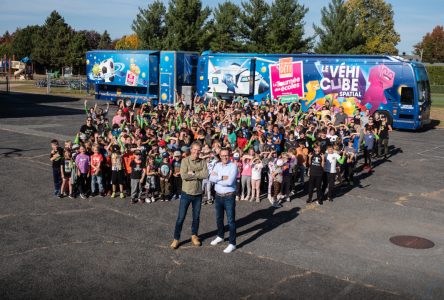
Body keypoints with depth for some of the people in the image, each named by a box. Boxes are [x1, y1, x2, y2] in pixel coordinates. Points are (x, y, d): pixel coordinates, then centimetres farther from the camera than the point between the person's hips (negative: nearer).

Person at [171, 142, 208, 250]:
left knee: (196, 217, 15)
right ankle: (176, 238, 14)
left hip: (198, 194, 3)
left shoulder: (203, 162, -1)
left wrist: (192, 173, -18)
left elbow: (205, 175, -16)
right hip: (186, 193, -2)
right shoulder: (185, 160, -8)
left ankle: (194, 235, 34)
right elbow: (184, 176, -21)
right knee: (181, 217, 2)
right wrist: (198, 175, -15)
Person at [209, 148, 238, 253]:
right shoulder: (217, 165, 6)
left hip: (229, 197, -6)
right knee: (219, 218, 20)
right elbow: (211, 178, -6)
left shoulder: (233, 166, -12)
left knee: (231, 221, -1)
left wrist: (217, 179, -12)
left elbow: (229, 181, -23)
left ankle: (232, 244, 5)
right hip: (218, 196, 6)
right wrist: (222, 177, -18)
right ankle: (220, 236, 41)